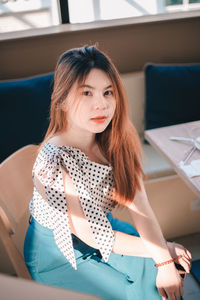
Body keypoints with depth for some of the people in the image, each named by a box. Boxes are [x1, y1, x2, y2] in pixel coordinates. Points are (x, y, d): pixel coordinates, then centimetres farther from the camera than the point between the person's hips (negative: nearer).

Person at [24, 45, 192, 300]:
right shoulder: (55, 161, -33)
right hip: (60, 254, -5)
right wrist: (160, 250, -16)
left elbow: (137, 203, -14)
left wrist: (164, 258, -25)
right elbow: (95, 238, -24)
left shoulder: (115, 139, -12)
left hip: (103, 226, 6)